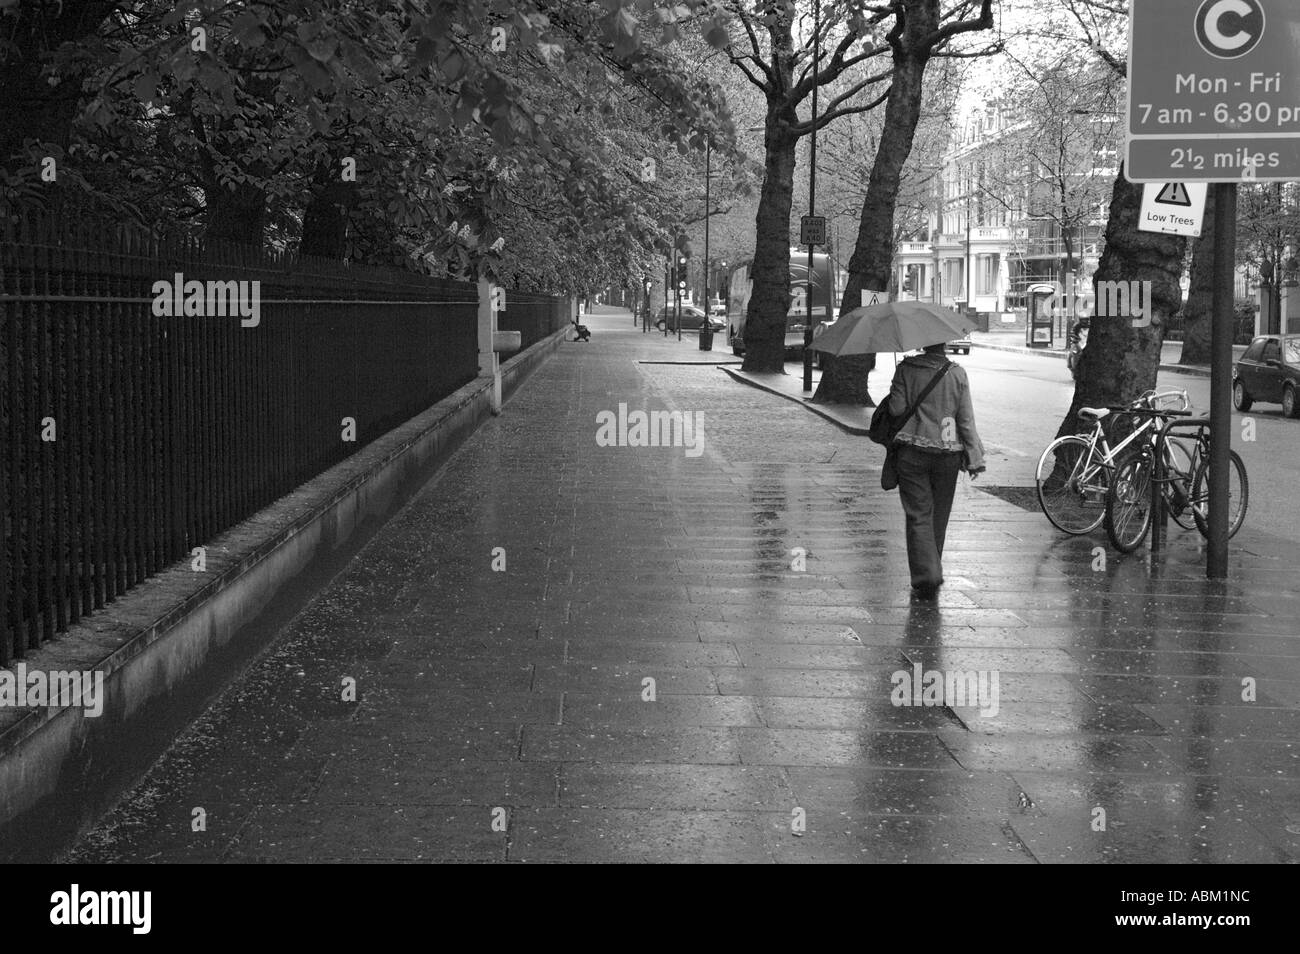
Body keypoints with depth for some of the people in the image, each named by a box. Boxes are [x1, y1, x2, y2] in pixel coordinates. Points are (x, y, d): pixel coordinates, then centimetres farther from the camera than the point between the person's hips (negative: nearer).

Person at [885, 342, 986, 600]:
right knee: (939, 516, 16)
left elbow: (897, 409, -8)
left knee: (918, 515, 0)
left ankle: (926, 576, -13)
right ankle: (932, 572, 29)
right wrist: (975, 458, 2)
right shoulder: (957, 374, -1)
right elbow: (966, 419, -2)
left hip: (912, 452, -1)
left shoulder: (906, 370, -5)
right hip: (948, 453, 2)